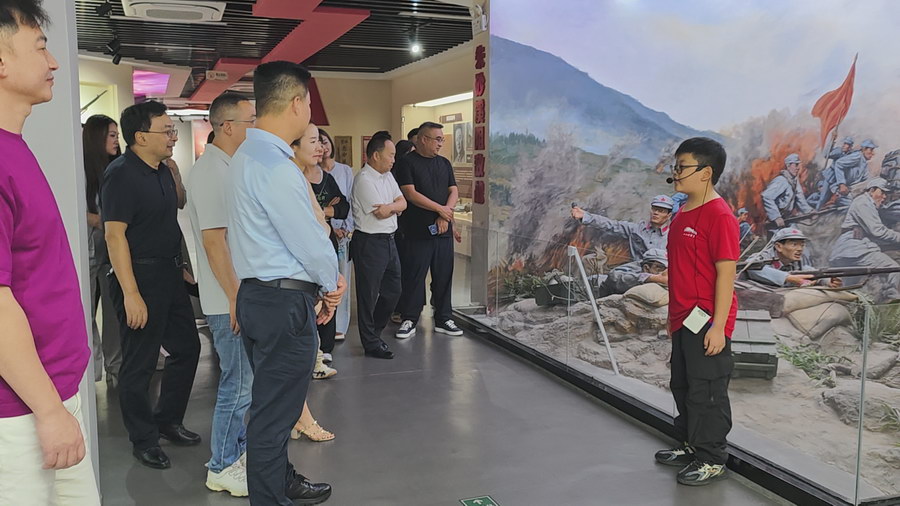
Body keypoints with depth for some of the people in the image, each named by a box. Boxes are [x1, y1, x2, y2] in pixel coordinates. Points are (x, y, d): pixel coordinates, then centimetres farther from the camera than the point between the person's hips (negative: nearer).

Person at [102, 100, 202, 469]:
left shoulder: (163, 171, 11)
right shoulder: (122, 174, -15)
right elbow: (115, 235, -21)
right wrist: (131, 294, -24)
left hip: (170, 274, 9)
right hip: (140, 276, -9)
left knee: (187, 347, 16)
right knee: (139, 364, 3)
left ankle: (167, 421, 33)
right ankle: (144, 442, 18)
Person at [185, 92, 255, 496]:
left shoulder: (229, 167, 14)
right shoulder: (211, 171, -17)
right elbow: (213, 240, -22)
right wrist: (235, 297, -22)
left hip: (244, 293, 10)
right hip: (231, 299, -10)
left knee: (244, 379, 18)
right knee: (238, 384, -1)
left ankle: (238, 449, 32)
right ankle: (222, 469, 13)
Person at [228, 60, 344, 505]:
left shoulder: (245, 155, 12)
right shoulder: (274, 165, -20)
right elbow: (309, 241, -18)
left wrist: (321, 284, 11)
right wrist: (332, 285, 1)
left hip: (255, 295, 11)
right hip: (284, 302, -11)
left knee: (271, 403, 24)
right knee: (275, 413, 1)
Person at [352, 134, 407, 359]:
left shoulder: (387, 176, 13)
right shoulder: (364, 180, -15)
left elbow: (403, 203, 6)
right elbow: (381, 213, -18)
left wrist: (390, 206, -14)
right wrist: (395, 206, 1)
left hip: (389, 240, 9)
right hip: (370, 242, -9)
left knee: (393, 290, 15)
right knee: (369, 295, 2)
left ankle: (374, 332, 32)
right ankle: (371, 344, 13)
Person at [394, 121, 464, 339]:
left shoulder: (444, 163, 14)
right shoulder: (407, 163, -3)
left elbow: (454, 192, 9)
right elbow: (410, 193, -12)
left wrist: (444, 217, -8)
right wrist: (440, 209, -10)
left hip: (443, 230, 5)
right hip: (417, 231, -5)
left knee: (444, 276, 8)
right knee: (413, 276, 0)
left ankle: (443, 319, 18)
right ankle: (409, 320, 10)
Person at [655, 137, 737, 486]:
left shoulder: (718, 215, -17)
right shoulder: (683, 214, 12)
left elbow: (726, 273, -19)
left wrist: (718, 326, -21)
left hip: (706, 322, -10)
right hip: (684, 320, 10)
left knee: (706, 392, 2)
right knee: (683, 386, 19)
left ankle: (711, 460, 16)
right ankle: (691, 447, 35)